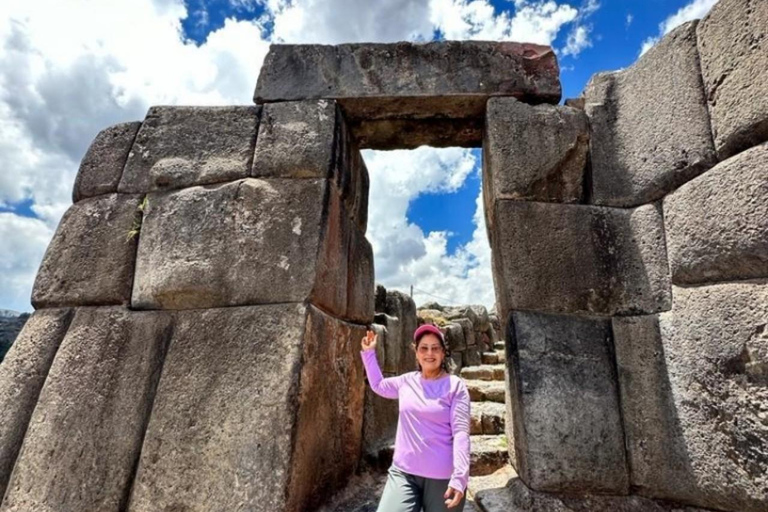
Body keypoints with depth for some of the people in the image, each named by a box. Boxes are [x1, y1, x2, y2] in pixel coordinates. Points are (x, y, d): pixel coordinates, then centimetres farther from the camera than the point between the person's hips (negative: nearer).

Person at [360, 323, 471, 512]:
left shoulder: (455, 386, -6)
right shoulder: (407, 381, 6)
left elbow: (461, 432, -12)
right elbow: (378, 385, 23)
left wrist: (459, 477, -21)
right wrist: (369, 353, 19)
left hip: (442, 477, -3)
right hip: (403, 472, 3)